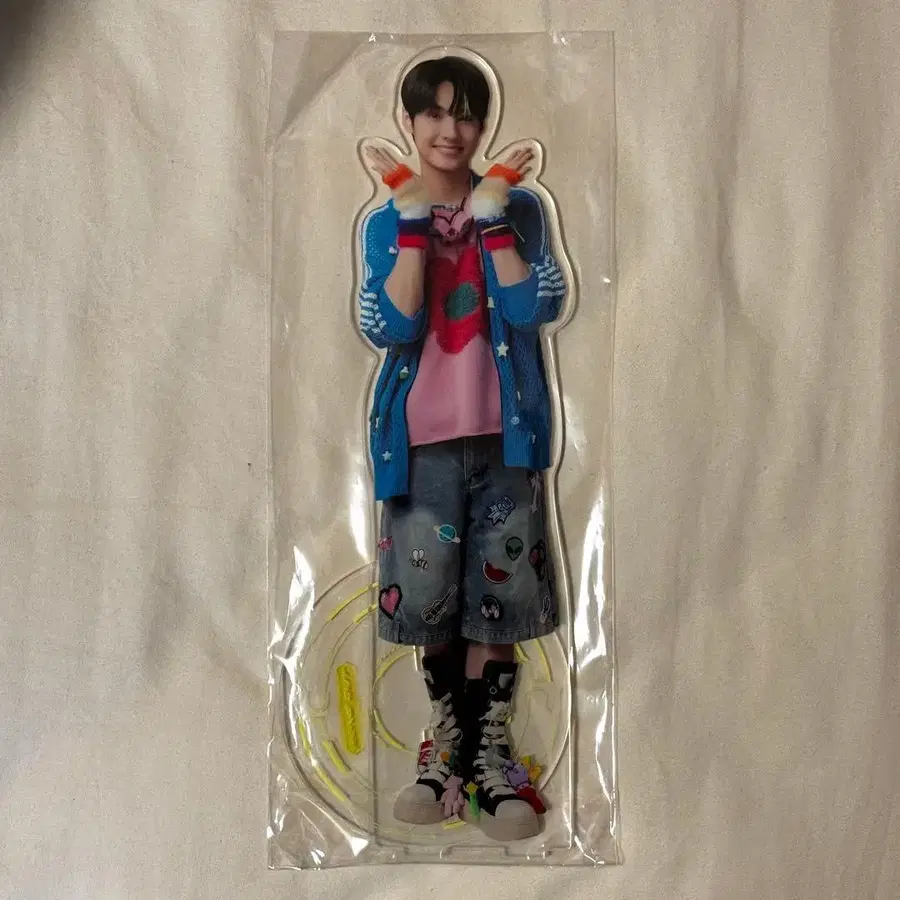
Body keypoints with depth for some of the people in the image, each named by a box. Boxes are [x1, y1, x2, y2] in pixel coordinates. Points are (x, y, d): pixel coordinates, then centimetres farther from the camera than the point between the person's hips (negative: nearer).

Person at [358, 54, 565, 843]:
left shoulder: (520, 208, 4)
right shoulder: (385, 223, 5)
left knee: (496, 596, 5)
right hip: (422, 439, 1)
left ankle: (486, 752, 19)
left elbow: (536, 309, -11)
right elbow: (390, 328, -11)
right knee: (428, 598, 7)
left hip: (504, 434, 0)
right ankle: (453, 739, 27)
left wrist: (490, 215, -14)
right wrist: (414, 219, -13)